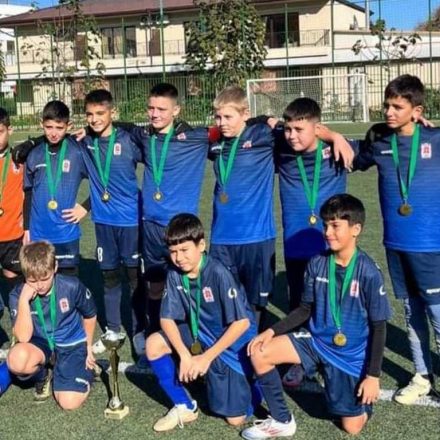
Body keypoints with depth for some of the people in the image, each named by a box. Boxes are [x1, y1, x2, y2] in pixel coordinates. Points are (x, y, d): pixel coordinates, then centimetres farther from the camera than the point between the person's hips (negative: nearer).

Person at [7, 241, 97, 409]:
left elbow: (90, 315, 1)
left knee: (69, 402, -20)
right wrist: (24, 301, -33)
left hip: (72, 345, -1)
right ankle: (42, 377, 2)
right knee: (17, 359, -35)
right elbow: (23, 338, -25)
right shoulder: (18, 294, -17)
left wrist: (88, 347, 9)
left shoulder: (72, 287, -20)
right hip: (41, 345, 2)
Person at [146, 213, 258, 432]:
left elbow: (242, 323, -25)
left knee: (235, 419, -8)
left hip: (232, 341, -5)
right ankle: (185, 407, 0)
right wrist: (185, 355, -22)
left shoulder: (218, 274, -28)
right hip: (201, 334, 5)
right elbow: (167, 318, -8)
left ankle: (247, 380, 24)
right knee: (154, 344, -18)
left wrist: (207, 358, -22)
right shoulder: (174, 274, -12)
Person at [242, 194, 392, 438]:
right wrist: (272, 331, -6)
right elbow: (306, 309, 5)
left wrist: (373, 375, -13)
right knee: (259, 353, -14)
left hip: (351, 355, -4)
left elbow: (379, 327, -13)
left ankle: (361, 397, 36)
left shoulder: (369, 273, -19)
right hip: (317, 341, 4)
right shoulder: (317, 264, -6)